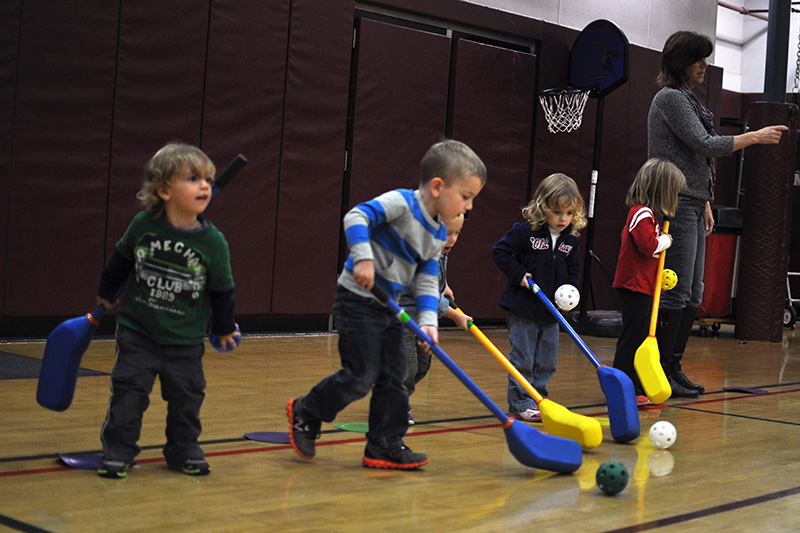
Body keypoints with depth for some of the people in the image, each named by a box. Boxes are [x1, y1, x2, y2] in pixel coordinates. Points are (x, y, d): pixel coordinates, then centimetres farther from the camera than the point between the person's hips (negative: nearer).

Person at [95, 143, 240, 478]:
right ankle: (117, 451, 11)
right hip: (138, 331, -1)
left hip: (185, 339, 1)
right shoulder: (143, 225, -11)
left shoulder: (213, 242, -11)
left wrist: (224, 328, 11)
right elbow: (121, 260, 8)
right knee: (128, 391, -2)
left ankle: (183, 450, 27)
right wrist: (106, 294, 20)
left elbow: (222, 290, 1)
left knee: (187, 395, 8)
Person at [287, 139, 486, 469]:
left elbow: (427, 281, 9)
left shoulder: (437, 235, 10)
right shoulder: (401, 202, -15)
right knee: (361, 376, -8)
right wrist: (363, 258, -35)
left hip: (389, 308, 9)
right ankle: (305, 413, 12)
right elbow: (356, 216, -25)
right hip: (358, 302, -9)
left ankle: (385, 445, 17)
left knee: (394, 377, 8)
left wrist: (427, 320, -4)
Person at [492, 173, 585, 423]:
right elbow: (500, 252, -9)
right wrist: (519, 274, -16)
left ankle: (538, 400, 23)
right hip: (522, 309, -5)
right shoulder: (524, 232, -12)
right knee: (522, 359, 0)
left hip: (551, 311, 5)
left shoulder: (571, 241, 4)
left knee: (546, 361, 11)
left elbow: (573, 270, 15)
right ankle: (520, 404, 7)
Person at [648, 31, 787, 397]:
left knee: (692, 296, 9)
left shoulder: (688, 99, 21)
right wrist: (756, 137, -8)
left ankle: (674, 368, 14)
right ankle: (659, 374, -6)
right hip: (676, 205, -10)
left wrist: (705, 204, 21)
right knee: (676, 293, -10)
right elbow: (705, 145, -16)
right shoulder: (670, 98, -9)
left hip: (693, 206, 10)